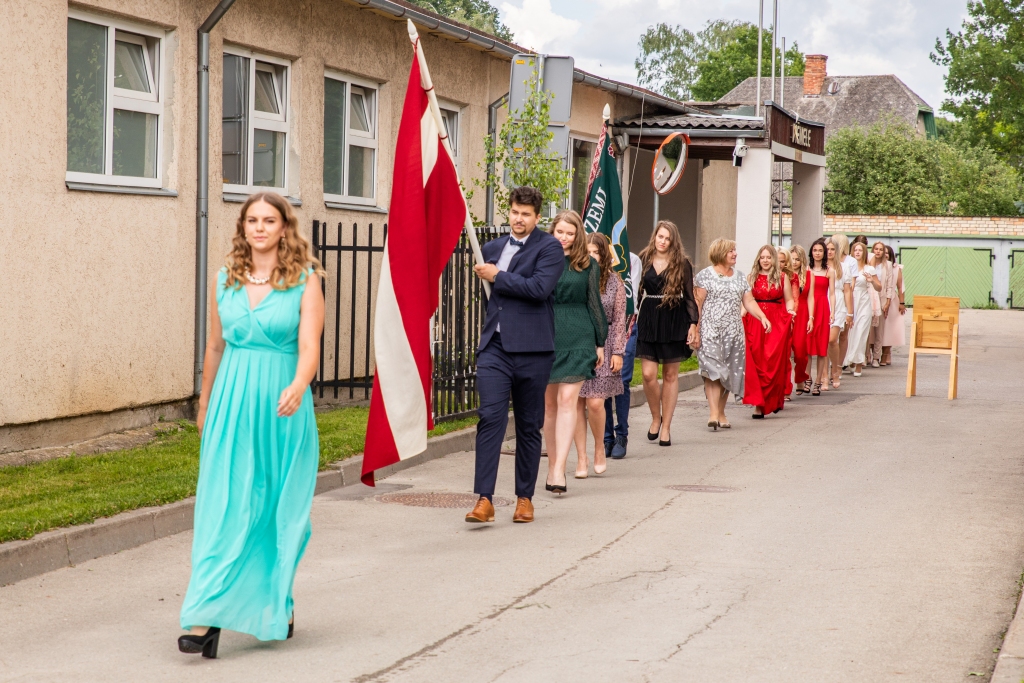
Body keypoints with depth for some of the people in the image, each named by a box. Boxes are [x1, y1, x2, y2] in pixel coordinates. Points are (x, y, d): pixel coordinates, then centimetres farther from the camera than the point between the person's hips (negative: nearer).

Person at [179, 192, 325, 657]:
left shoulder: (305, 281, -3)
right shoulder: (225, 282, 8)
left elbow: (309, 347, -12)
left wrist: (297, 388, -31)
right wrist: (205, 405, 24)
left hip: (283, 404, -2)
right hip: (232, 403, 2)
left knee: (280, 509, 5)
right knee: (222, 507, -6)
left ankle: (276, 607, 22)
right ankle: (206, 619, -11)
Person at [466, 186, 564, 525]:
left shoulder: (549, 247, -3)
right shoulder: (493, 248, 15)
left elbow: (539, 287, -19)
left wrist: (497, 277, -10)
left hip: (531, 348, -3)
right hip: (494, 347, 3)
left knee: (529, 425, 7)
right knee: (490, 417, -10)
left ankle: (524, 497, 18)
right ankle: (484, 499, -13)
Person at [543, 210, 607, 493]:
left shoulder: (587, 265, 6)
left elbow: (594, 304, 10)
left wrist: (600, 342, 9)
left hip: (577, 338, -2)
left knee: (567, 399, -11)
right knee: (549, 403, 6)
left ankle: (559, 469, -17)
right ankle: (552, 465, 16)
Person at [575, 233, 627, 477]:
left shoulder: (614, 281, 3)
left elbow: (619, 320, 4)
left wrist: (618, 352, -1)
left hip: (602, 346, -1)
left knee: (595, 402, -10)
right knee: (577, 402, 1)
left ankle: (599, 447, 16)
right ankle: (581, 459, 8)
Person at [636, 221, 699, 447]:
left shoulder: (682, 264, 1)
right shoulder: (643, 261, 5)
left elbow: (689, 296, 3)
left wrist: (693, 323, -5)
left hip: (674, 321, -1)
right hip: (648, 320, 1)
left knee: (670, 375, 4)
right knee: (648, 374, -6)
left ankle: (666, 426, 12)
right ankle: (655, 417, 17)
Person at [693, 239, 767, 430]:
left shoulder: (739, 276, 15)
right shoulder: (705, 275, -1)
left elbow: (748, 301, 10)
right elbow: (697, 304, -4)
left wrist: (762, 316, -7)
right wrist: (694, 330, -10)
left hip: (733, 333, 5)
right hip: (711, 331, -5)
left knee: (728, 372, 5)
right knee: (713, 370, -15)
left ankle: (721, 412, 14)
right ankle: (714, 413, -22)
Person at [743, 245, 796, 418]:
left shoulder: (781, 277, 9)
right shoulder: (751, 278, 10)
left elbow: (789, 300, 11)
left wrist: (790, 311, -9)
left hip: (777, 325, 0)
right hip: (755, 322, 0)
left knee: (775, 363, -3)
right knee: (755, 363, -6)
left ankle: (772, 401, 11)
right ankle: (758, 403, -4)